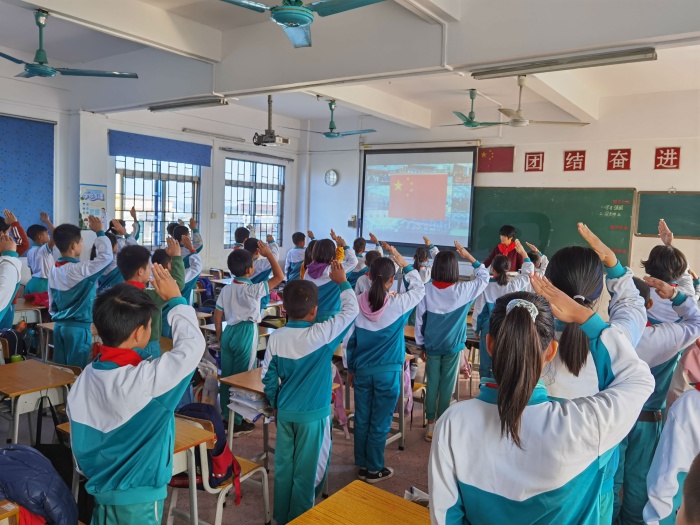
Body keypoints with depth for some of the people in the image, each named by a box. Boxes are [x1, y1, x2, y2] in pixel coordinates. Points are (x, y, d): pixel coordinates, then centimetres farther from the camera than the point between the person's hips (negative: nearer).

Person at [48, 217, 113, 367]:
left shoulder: (54, 271, 6)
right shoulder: (79, 270, -19)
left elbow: (52, 303, 13)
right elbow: (106, 256, -26)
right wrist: (99, 232, -15)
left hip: (59, 326, 8)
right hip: (78, 327, -8)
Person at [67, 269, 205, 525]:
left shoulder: (85, 378, -7)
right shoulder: (145, 379, -30)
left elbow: (78, 440, 4)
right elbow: (193, 344, -20)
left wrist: (93, 474, 19)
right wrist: (175, 300, -8)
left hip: (101, 488, 6)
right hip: (137, 497, -6)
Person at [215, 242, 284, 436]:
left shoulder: (226, 289, 2)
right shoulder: (253, 290, -15)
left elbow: (217, 315, 5)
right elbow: (279, 277, -13)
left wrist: (219, 336, 17)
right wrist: (269, 254, -7)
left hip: (229, 332, 6)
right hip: (246, 333, -6)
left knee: (226, 375, 14)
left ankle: (226, 416, 26)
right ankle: (237, 422, 10)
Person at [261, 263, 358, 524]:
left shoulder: (276, 337, -6)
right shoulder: (321, 334, -20)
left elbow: (268, 377, 2)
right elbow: (351, 310, -9)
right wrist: (342, 282, 4)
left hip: (285, 412, 5)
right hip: (313, 415, -5)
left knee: (284, 466, 17)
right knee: (307, 472, 10)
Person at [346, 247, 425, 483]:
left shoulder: (358, 303, -6)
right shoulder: (398, 304, -15)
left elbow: (349, 339, 1)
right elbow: (419, 288, 5)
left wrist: (351, 368, 13)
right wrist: (404, 264, 9)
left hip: (362, 370, 3)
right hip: (388, 371, -3)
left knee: (362, 418, 14)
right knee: (380, 421, 8)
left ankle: (362, 464, 29)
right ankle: (374, 469, 19)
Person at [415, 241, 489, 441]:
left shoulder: (426, 290, -11)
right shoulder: (462, 290, -14)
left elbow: (419, 320, -5)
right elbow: (484, 277, 3)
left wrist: (422, 345, 7)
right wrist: (468, 256, 2)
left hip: (431, 346, 1)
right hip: (453, 346, -1)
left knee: (432, 385, 11)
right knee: (446, 387, 9)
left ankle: (430, 424, 18)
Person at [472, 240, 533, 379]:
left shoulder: (485, 286, -15)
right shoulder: (514, 285, -12)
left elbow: (478, 310, -7)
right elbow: (528, 273, 8)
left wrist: (476, 329, 8)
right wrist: (523, 253, 15)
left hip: (489, 329, -2)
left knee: (486, 363, 10)